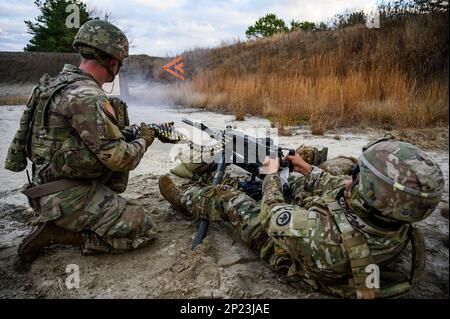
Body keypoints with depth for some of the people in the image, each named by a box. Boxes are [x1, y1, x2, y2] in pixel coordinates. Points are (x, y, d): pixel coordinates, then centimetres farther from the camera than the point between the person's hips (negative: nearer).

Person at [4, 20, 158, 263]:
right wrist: (143, 141, -5)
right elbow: (118, 158, -24)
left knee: (125, 145, 18)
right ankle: (56, 233, -4)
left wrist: (129, 133, 9)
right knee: (143, 230, -7)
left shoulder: (62, 82, 8)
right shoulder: (88, 98, -23)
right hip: (67, 197, -9)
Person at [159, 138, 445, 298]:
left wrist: (272, 175, -13)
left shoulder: (327, 238, -49)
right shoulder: (397, 224, -26)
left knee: (223, 195, 6)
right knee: (296, 179, 21)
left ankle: (185, 202, 36)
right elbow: (339, 188, -7)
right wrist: (307, 169, 1)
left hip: (278, 240, -6)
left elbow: (272, 216, -29)